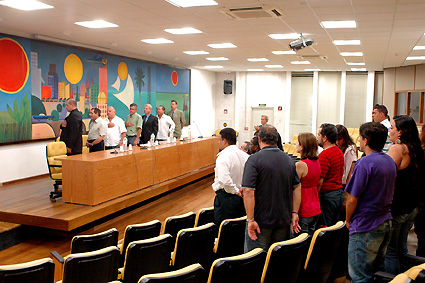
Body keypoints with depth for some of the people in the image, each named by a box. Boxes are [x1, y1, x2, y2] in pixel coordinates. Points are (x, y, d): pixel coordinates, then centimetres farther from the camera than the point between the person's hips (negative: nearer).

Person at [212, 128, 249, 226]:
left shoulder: (223, 157, -17)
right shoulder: (244, 155, 6)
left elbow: (224, 179, -31)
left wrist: (236, 191, -18)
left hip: (226, 197, -8)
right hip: (241, 198, 8)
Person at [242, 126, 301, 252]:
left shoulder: (254, 159, -13)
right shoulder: (289, 160, 6)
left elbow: (248, 192, -20)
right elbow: (297, 187, 9)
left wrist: (250, 220, -17)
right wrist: (294, 213, 12)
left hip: (261, 222, -5)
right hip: (284, 220, 5)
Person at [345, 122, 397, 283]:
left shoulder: (364, 164, -19)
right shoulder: (391, 162, 8)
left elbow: (352, 199, -18)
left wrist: (348, 220, -1)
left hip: (365, 227, -9)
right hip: (386, 224, 9)